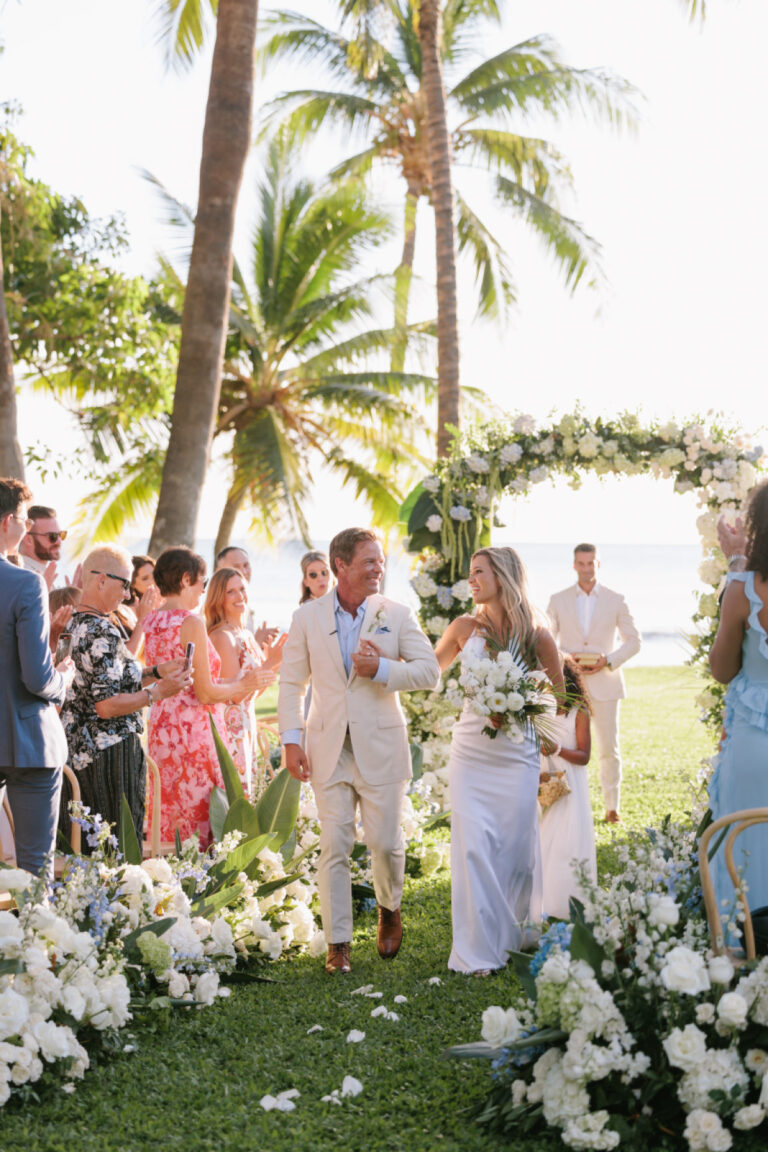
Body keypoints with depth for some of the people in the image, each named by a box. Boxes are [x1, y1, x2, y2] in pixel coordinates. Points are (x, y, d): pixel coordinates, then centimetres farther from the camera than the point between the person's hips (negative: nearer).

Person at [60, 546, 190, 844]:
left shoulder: (73, 623, 10)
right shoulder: (102, 632, -19)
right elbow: (106, 705, -22)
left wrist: (156, 671, 13)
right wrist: (158, 692, -14)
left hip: (76, 749, 10)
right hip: (109, 752, -10)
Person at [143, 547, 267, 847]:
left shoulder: (151, 621, 9)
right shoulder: (191, 623, -14)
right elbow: (205, 694, -15)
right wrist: (243, 685, 4)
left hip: (160, 725, 8)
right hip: (193, 728, -8)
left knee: (168, 810, 12)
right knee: (199, 810, -1)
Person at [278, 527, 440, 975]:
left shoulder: (397, 615, 0)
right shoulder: (307, 617, 3)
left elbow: (430, 671, -3)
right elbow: (292, 683, 6)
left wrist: (382, 670, -17)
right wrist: (291, 741, -3)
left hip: (381, 747, 0)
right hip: (329, 749, 1)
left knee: (386, 841, 4)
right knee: (335, 846, 0)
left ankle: (390, 911, 34)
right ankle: (338, 942, 10)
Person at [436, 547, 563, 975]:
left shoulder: (536, 635, -5)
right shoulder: (465, 627, 2)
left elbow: (559, 695, 6)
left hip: (517, 755, -1)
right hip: (470, 751, 1)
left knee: (516, 846, 6)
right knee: (473, 847, -5)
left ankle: (518, 931, 31)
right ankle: (479, 950, 2)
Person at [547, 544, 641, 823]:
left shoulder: (616, 601, 6)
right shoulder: (558, 600, 7)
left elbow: (633, 641, 6)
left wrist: (608, 661, -10)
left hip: (604, 683, 0)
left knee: (609, 748, 1)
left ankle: (612, 806, 11)